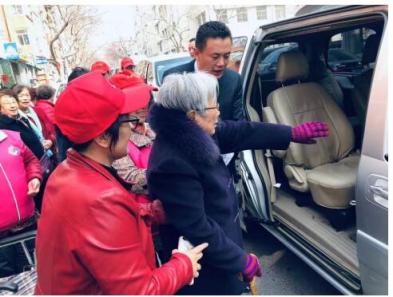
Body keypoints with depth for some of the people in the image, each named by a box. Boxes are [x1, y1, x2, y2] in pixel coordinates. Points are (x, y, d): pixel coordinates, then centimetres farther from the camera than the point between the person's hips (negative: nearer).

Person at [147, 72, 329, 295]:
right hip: (204, 265, -8)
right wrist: (243, 261, -17)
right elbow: (198, 230, -29)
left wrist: (292, 133, 9)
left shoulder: (193, 134, -8)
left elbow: (240, 132, 1)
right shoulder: (173, 166, -34)